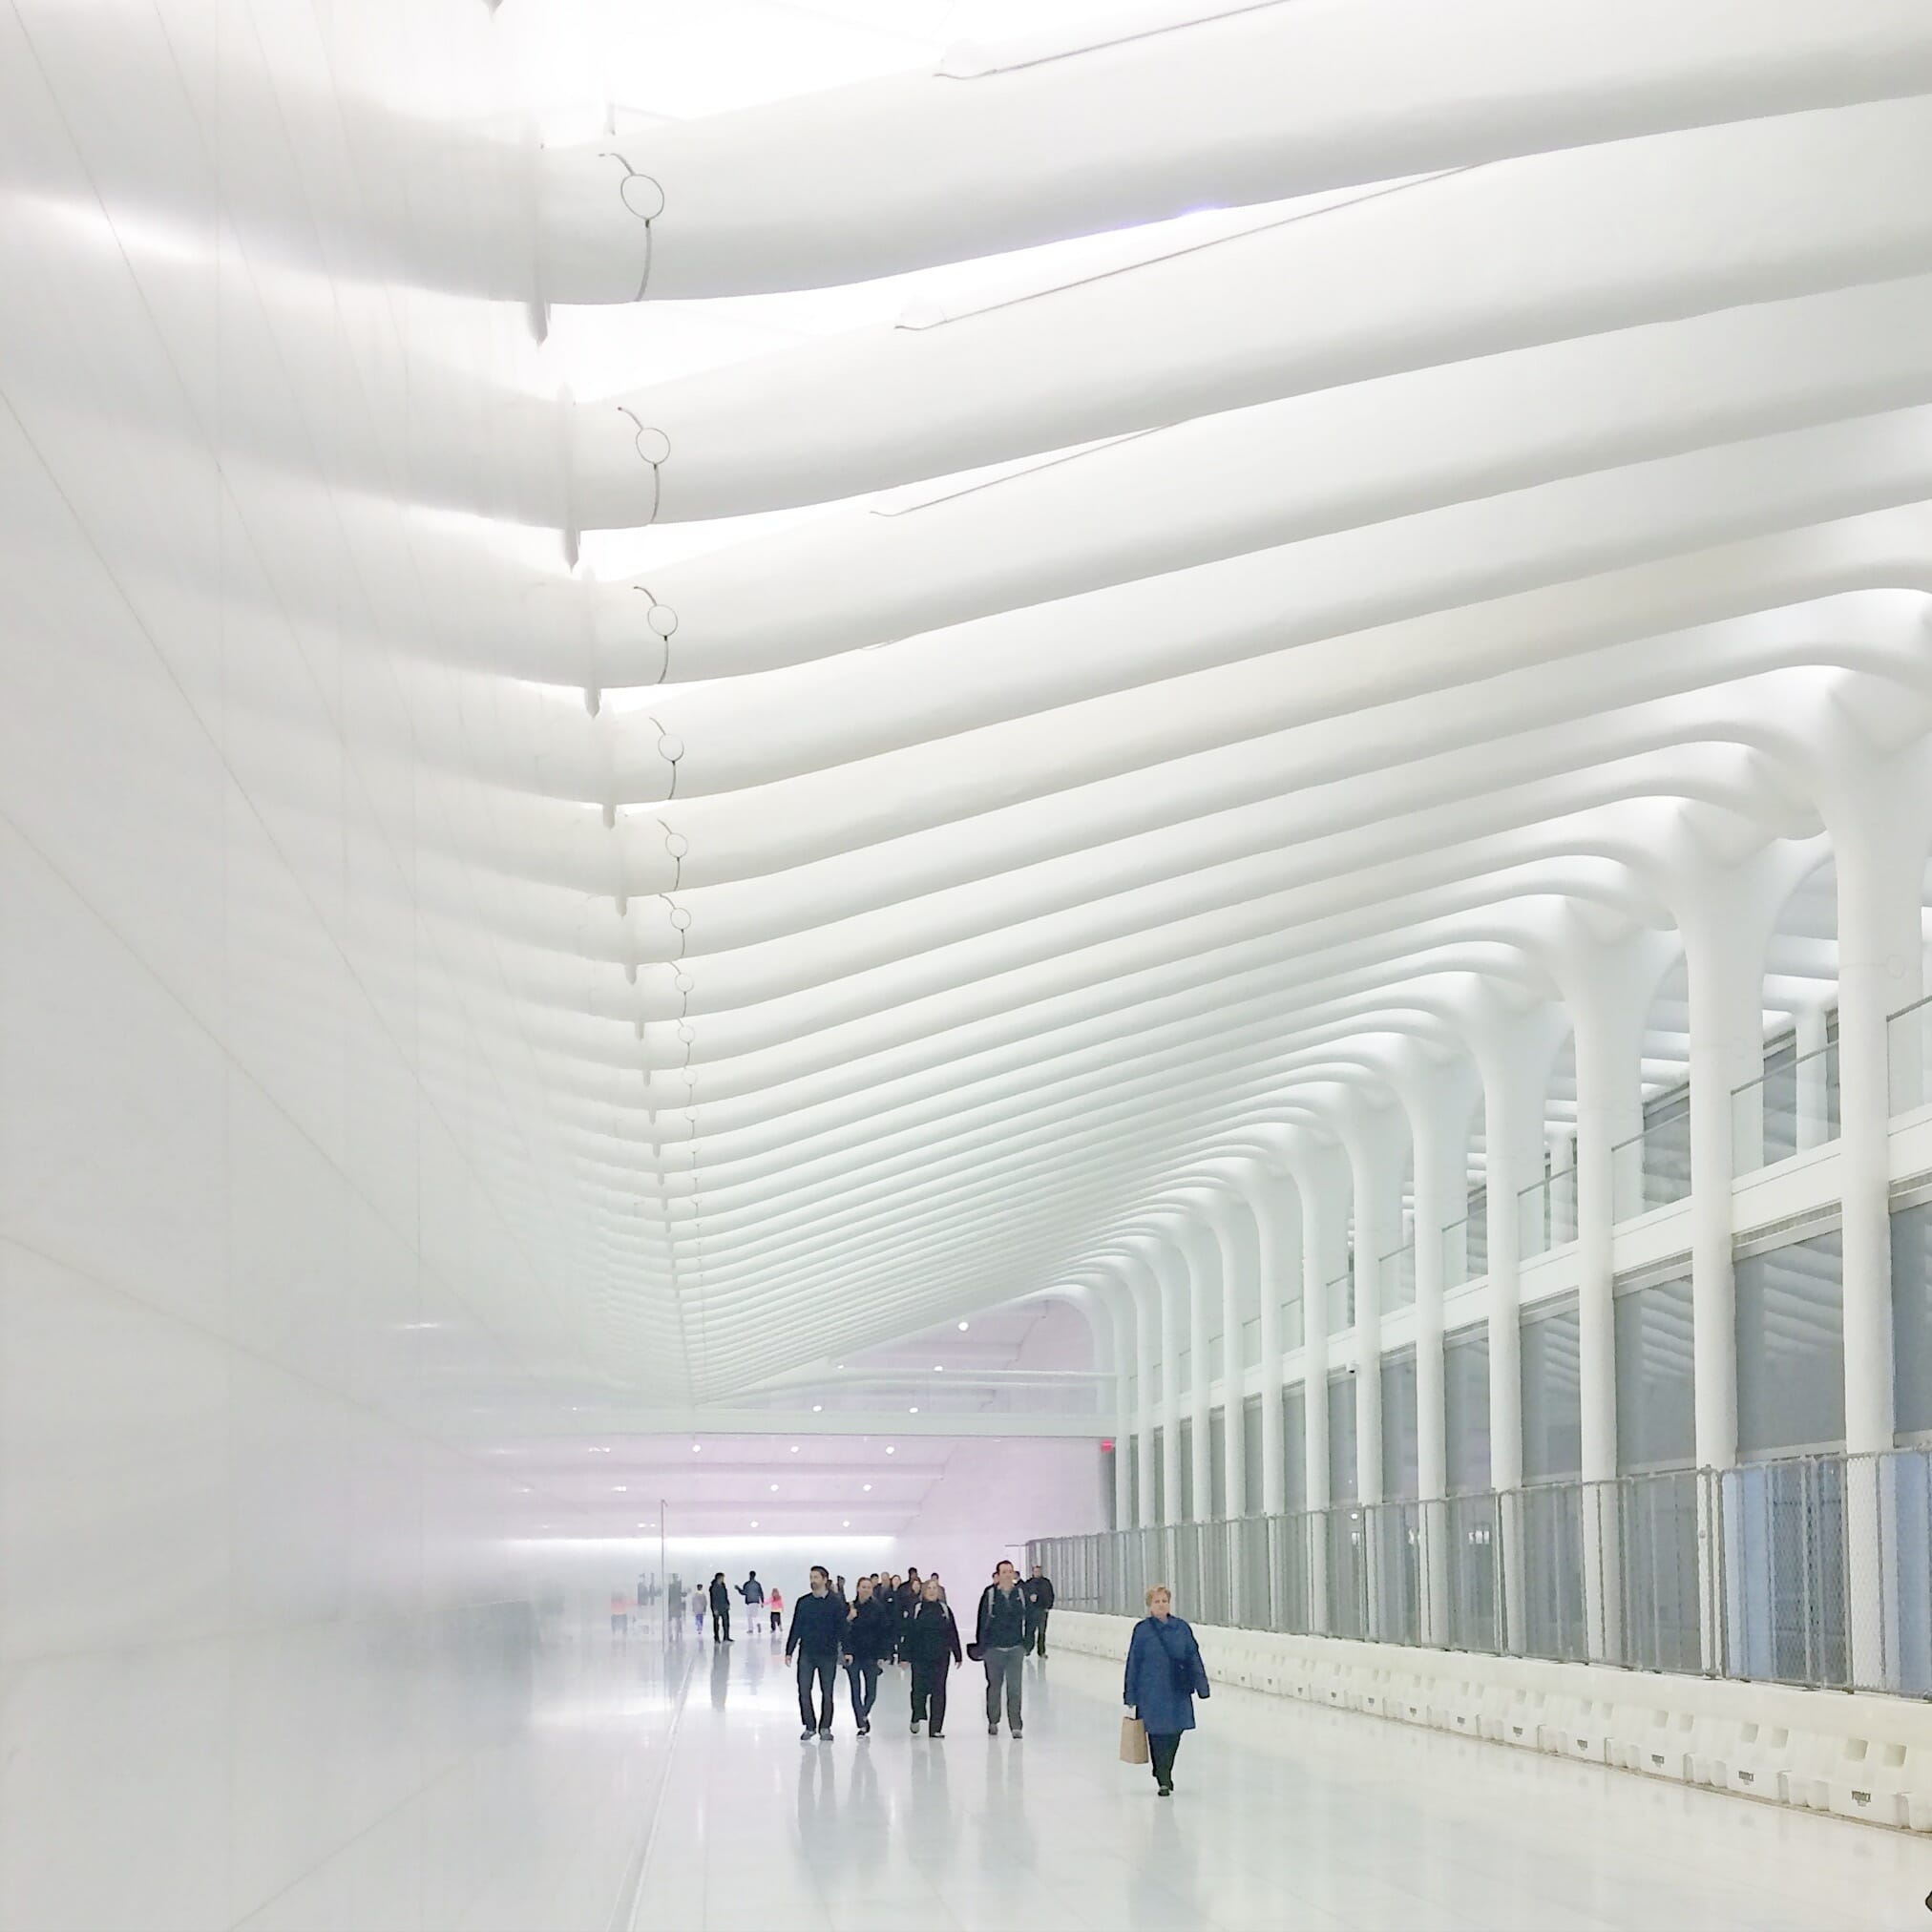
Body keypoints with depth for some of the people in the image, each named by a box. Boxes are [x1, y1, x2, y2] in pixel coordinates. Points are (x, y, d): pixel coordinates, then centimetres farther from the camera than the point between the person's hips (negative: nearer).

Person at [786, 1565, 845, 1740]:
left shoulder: (836, 1603, -2)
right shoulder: (803, 1603, 4)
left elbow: (841, 1628, -2)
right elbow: (796, 1628, 7)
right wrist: (789, 1651, 5)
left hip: (828, 1654, -2)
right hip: (806, 1653, 2)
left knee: (827, 1692, 5)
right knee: (804, 1691, -1)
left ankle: (824, 1727, 16)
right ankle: (809, 1727, 11)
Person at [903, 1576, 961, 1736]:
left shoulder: (944, 1609, 7)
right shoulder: (916, 1609, 2)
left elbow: (952, 1633, 9)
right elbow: (909, 1633, 1)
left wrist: (957, 1655, 7)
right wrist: (906, 1656, -3)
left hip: (940, 1657, 1)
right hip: (920, 1656, -1)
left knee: (938, 1691, -1)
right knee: (919, 1688, -1)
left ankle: (936, 1728, 2)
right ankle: (917, 1718, 27)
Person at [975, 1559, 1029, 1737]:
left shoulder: (1021, 1593, 0)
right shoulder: (990, 1594, -6)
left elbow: (1028, 1619, 8)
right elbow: (983, 1620, -3)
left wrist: (1027, 1643, 6)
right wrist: (981, 1646, -4)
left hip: (1015, 1648, 1)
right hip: (994, 1647, -1)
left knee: (1014, 1687, -4)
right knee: (994, 1686, 12)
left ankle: (1015, 1726, -2)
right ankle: (993, 1722, 27)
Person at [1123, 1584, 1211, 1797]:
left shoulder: (1182, 1628, 5)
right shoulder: (1142, 1630, -2)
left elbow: (1194, 1658, 10)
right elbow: (1133, 1663, 0)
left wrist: (1201, 1686, 5)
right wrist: (1131, 1697, -1)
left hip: (1178, 1691, 3)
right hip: (1152, 1692, -3)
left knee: (1174, 1733, 7)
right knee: (1158, 1733, -3)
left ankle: (1164, 1772, 28)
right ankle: (1163, 1780, 7)